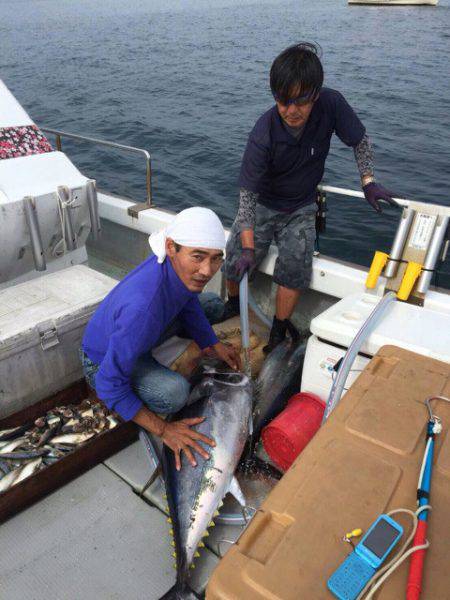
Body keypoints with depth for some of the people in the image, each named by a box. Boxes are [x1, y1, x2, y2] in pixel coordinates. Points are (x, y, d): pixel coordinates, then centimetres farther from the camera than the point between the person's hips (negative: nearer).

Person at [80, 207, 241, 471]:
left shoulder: (183, 269, -22)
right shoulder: (142, 306, -44)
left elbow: (187, 302, 5)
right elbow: (110, 386, -34)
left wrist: (213, 344, 4)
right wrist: (163, 429, -29)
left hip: (143, 334, 8)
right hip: (104, 360, -7)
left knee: (213, 305, 11)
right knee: (174, 393, -36)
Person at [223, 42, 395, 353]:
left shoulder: (331, 104, -20)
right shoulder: (263, 135, -27)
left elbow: (360, 140, -1)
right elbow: (247, 194, -25)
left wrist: (368, 181, -8)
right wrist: (247, 248, -32)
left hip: (301, 208, 1)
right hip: (263, 204, -1)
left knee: (296, 262, -22)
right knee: (237, 262, -15)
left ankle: (279, 333, -3)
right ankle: (233, 309, 18)